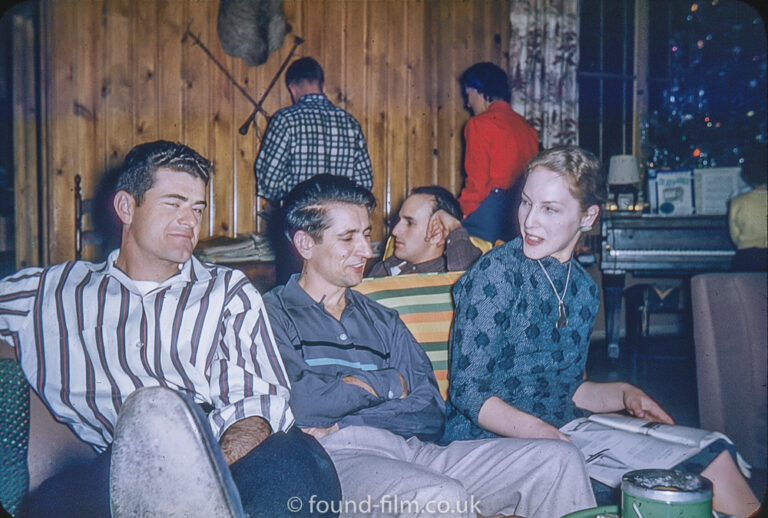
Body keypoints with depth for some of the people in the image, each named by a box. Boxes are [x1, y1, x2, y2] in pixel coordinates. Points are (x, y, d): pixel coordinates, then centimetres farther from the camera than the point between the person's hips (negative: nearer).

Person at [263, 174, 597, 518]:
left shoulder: (383, 321, 24)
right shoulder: (273, 313, 9)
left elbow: (431, 415, 10)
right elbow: (300, 405, -10)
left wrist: (341, 423, -7)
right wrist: (391, 384, 4)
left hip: (414, 450, 6)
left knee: (559, 460, -10)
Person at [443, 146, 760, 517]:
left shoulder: (583, 288, 9)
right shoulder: (497, 274, -13)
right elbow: (468, 391, -15)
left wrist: (623, 394, 0)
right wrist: (542, 434, -28)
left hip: (565, 431, 6)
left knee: (711, 457, -9)